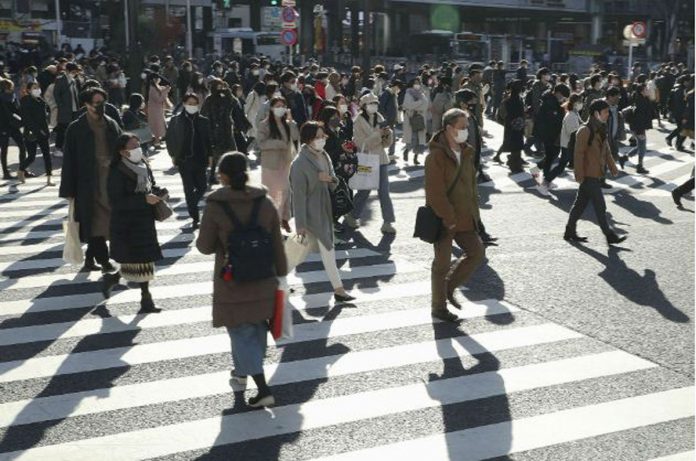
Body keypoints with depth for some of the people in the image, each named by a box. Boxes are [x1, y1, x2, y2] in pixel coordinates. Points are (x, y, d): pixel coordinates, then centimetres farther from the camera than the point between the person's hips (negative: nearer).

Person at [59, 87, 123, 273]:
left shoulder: (111, 125, 9)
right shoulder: (76, 129, -3)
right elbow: (69, 160, -3)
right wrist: (69, 190, -6)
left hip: (111, 179, 4)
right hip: (89, 184, -4)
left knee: (100, 223, 10)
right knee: (96, 222, -4)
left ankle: (90, 259, 24)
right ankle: (104, 262, -1)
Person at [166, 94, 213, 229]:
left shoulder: (203, 121, 4)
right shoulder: (176, 121, -1)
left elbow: (208, 140, 8)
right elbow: (170, 138, 5)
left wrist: (210, 155, 2)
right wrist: (173, 155, 1)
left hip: (200, 159, 2)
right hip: (184, 160, -2)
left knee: (201, 187, 5)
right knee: (189, 189, 0)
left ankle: (191, 206, 32)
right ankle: (195, 218, 6)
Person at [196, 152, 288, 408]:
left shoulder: (215, 207, -17)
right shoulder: (265, 203, -6)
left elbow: (205, 247, -8)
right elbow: (277, 243, 0)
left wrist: (200, 239, 14)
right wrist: (281, 274, 11)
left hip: (231, 284, -4)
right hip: (262, 282, 4)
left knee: (241, 332, 5)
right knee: (257, 328, 22)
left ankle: (263, 389, -2)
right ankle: (242, 370, 45)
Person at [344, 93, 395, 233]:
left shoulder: (379, 118, 7)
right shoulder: (358, 121, -7)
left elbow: (386, 143, 9)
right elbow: (362, 144, -16)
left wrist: (388, 134, -12)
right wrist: (378, 134, -24)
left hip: (381, 160, 4)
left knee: (384, 192, -1)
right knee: (364, 191, 6)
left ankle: (388, 222, 3)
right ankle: (352, 217, 27)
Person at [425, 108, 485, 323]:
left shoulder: (466, 153, 8)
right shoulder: (436, 156, -18)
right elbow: (435, 193, -22)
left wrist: (473, 211, 9)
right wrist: (450, 218, -20)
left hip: (464, 217, 8)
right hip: (443, 220, -8)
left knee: (476, 252, 9)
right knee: (442, 263, 3)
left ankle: (449, 286, 27)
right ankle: (438, 307, 19)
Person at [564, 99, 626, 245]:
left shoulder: (601, 130, 13)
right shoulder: (585, 131, -16)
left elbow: (606, 151, 21)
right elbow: (579, 154, -18)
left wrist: (612, 168, 16)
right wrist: (579, 175, -19)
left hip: (595, 174, 9)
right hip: (589, 175, -9)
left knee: (580, 203, 14)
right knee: (600, 206, -5)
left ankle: (570, 232, 22)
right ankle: (610, 235, 0)